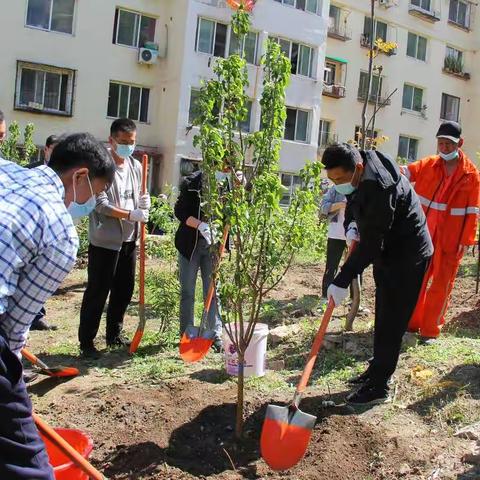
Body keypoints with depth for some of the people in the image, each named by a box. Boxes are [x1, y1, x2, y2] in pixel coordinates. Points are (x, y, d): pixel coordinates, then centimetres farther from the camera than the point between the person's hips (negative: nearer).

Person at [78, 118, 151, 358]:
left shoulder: (136, 166, 10)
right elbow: (101, 204, -18)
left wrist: (144, 203, -6)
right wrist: (130, 215, -28)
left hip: (129, 239, 7)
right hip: (104, 240, -7)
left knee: (125, 289, 14)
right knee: (97, 290, -2)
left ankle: (114, 334, 29)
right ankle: (86, 341, 7)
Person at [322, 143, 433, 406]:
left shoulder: (379, 187, -33)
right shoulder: (358, 172, -4)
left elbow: (371, 242, -33)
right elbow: (354, 203, 16)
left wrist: (342, 281, -32)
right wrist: (351, 225, -6)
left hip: (407, 256, -10)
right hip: (387, 251, 10)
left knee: (391, 321, -5)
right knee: (383, 316, 17)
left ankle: (378, 386, 3)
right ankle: (379, 370, 30)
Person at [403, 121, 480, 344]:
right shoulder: (427, 165, 3)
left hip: (451, 239, -2)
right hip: (423, 234, 3)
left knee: (440, 285, 5)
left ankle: (430, 330, 15)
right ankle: (411, 322, 26)